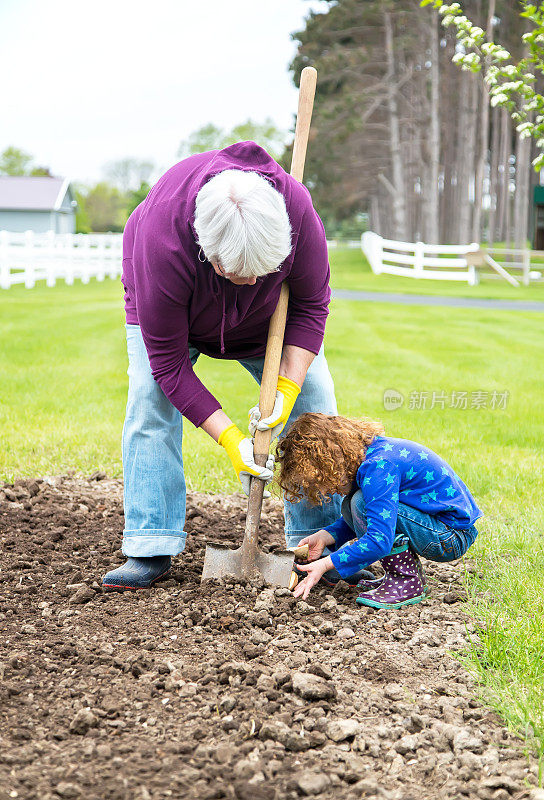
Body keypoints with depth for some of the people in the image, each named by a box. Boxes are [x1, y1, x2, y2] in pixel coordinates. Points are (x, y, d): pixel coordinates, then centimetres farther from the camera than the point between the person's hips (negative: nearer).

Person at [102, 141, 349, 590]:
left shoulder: (295, 206, -40)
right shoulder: (161, 241, -45)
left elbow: (311, 304, -22)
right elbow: (168, 363, -34)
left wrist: (286, 388, -30)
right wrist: (230, 439, -36)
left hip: (267, 314, 2)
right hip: (168, 308, -2)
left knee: (313, 400, -7)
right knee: (150, 401, -20)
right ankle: (151, 550, -13)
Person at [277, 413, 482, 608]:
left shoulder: (378, 466, -24)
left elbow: (380, 541, -32)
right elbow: (367, 520, 18)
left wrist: (326, 564, -27)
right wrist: (324, 536, 2)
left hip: (453, 538, -10)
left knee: (361, 503, -23)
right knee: (351, 508, 7)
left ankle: (408, 583, -12)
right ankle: (411, 573, 10)